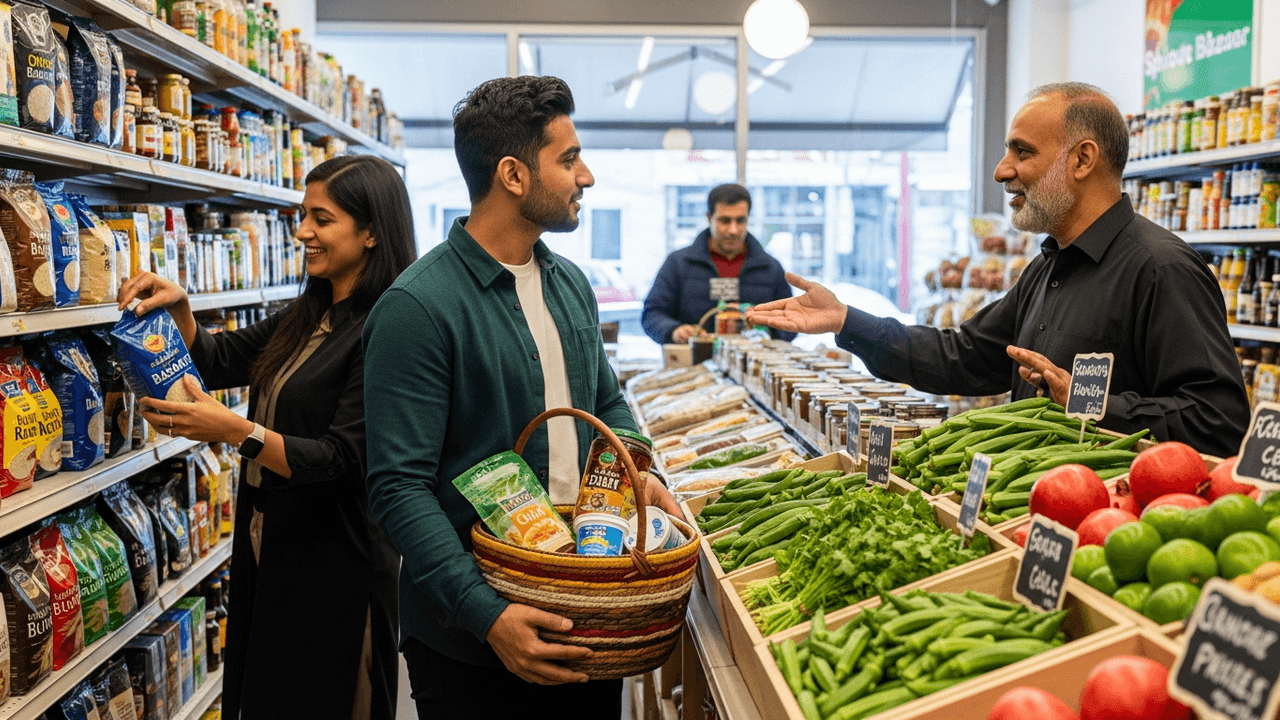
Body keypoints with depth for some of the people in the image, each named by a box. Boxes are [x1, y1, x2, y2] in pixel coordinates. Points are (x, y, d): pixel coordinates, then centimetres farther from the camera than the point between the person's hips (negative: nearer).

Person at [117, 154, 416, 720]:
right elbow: (218, 361, 13)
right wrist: (179, 306, -4)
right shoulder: (308, 316, 7)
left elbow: (341, 460, -24)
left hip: (330, 561, -9)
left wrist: (235, 431, -32)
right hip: (265, 544, 9)